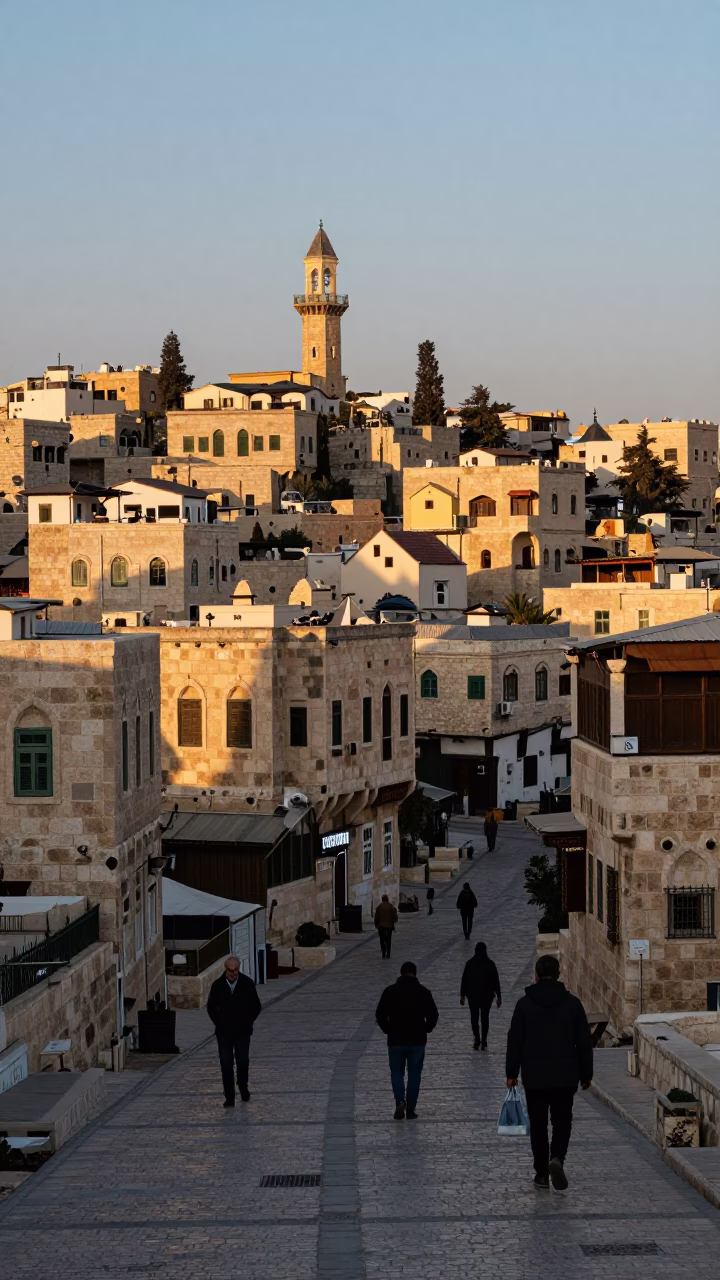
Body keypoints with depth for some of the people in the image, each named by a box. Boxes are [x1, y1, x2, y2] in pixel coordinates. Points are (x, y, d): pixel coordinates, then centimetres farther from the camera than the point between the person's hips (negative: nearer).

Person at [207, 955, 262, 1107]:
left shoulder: (247, 984, -5)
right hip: (224, 1031, 0)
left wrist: (247, 1022, 2)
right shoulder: (218, 985, -4)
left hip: (242, 1031, 0)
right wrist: (219, 1023, 3)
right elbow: (211, 1007, 9)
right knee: (226, 1064, -4)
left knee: (243, 1062, 3)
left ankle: (243, 1086, 31)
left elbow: (256, 1006, 5)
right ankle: (229, 1097, 2)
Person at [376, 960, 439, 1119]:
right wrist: (426, 1029, 15)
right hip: (417, 1040, 0)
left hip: (396, 1040, 0)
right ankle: (410, 1109, 9)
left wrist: (388, 1030, 11)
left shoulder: (390, 991, -4)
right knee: (414, 1075, 10)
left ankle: (400, 1100, -11)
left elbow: (380, 1015, -4)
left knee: (397, 1072, 12)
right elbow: (433, 1015, -2)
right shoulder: (423, 992, -2)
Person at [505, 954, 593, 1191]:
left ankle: (541, 1173, 11)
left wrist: (512, 1073, 4)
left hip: (535, 1076, -1)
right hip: (566, 1076, 1)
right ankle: (557, 1158, -14)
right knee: (562, 1121, 11)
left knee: (538, 1124, 9)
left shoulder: (524, 1004, -4)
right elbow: (584, 1042, 2)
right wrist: (586, 1074, 11)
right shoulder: (572, 1003, -1)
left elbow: (515, 1041, -3)